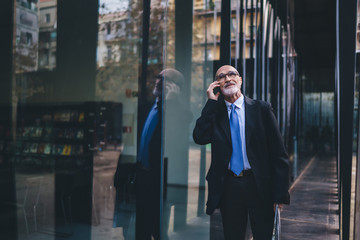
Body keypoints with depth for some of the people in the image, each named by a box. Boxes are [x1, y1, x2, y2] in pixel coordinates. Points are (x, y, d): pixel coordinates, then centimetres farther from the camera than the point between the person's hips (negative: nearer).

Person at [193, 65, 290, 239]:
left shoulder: (261, 109, 0)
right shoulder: (214, 112, 6)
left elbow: (278, 153, -2)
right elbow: (199, 138, -12)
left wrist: (280, 193, -7)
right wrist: (211, 102, -10)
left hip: (259, 186, -1)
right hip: (228, 187, 2)